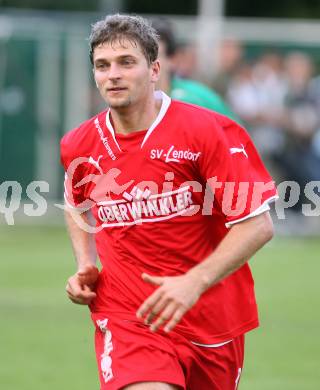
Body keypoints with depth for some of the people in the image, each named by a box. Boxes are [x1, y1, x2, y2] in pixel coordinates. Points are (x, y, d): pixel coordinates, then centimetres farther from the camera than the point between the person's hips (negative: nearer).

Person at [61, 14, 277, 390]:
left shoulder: (207, 131, -10)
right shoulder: (79, 146, 2)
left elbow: (257, 225, -12)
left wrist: (195, 281, -23)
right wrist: (84, 266, 8)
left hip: (210, 317, 0)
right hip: (125, 316, 0)